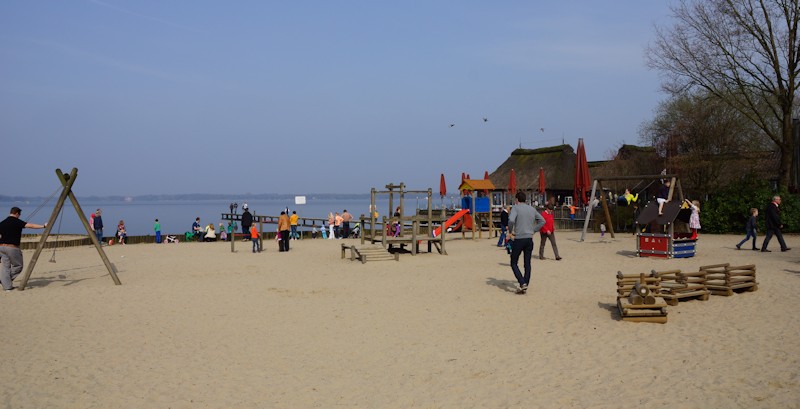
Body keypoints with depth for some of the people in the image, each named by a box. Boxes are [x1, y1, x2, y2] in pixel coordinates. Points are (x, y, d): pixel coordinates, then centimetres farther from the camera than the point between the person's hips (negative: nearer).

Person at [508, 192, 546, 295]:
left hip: (519, 239, -5)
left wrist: (510, 232, -10)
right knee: (527, 264, 9)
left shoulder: (516, 208, -7)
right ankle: (525, 287, 11)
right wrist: (533, 231, 16)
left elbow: (511, 220, -24)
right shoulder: (532, 209, 11)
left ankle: (522, 283, -9)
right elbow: (542, 221, 19)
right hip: (529, 239, 5)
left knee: (514, 263, 6)